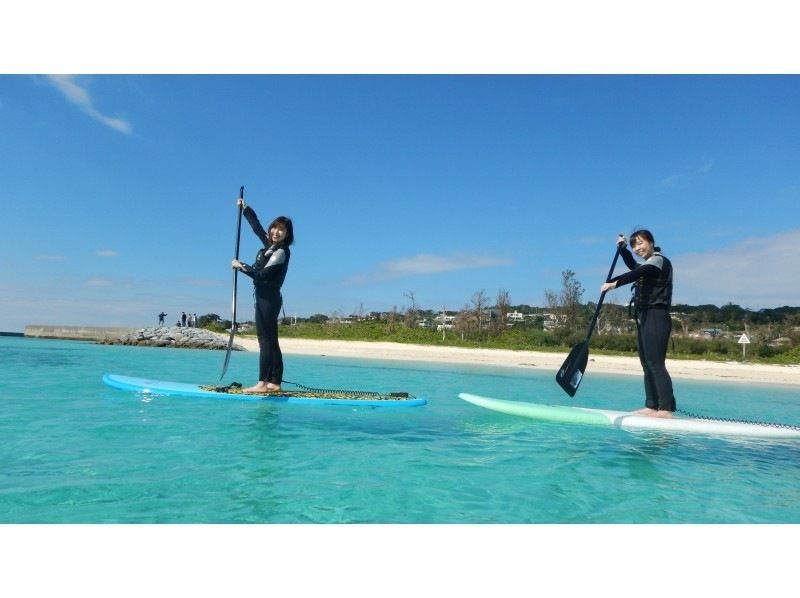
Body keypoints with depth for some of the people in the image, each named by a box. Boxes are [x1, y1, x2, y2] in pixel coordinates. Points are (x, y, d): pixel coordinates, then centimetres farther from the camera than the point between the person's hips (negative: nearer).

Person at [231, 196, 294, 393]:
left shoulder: (281, 251, -11)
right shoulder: (270, 244, 14)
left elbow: (262, 274, -18)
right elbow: (256, 226, 29)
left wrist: (241, 266, -9)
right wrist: (245, 208, 34)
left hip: (268, 298, -9)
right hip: (266, 298, 9)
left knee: (265, 340, -12)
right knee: (271, 341, 7)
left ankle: (262, 383, -14)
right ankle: (275, 382, 9)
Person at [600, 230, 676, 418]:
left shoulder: (659, 260, -6)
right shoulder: (648, 265, 21)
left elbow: (637, 273, -25)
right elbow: (633, 266, 44)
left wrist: (614, 283, -37)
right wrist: (623, 248, 29)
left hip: (656, 317, -10)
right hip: (644, 318, 10)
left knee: (655, 363, -15)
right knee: (647, 364, 8)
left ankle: (666, 409, -17)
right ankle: (651, 406, 11)